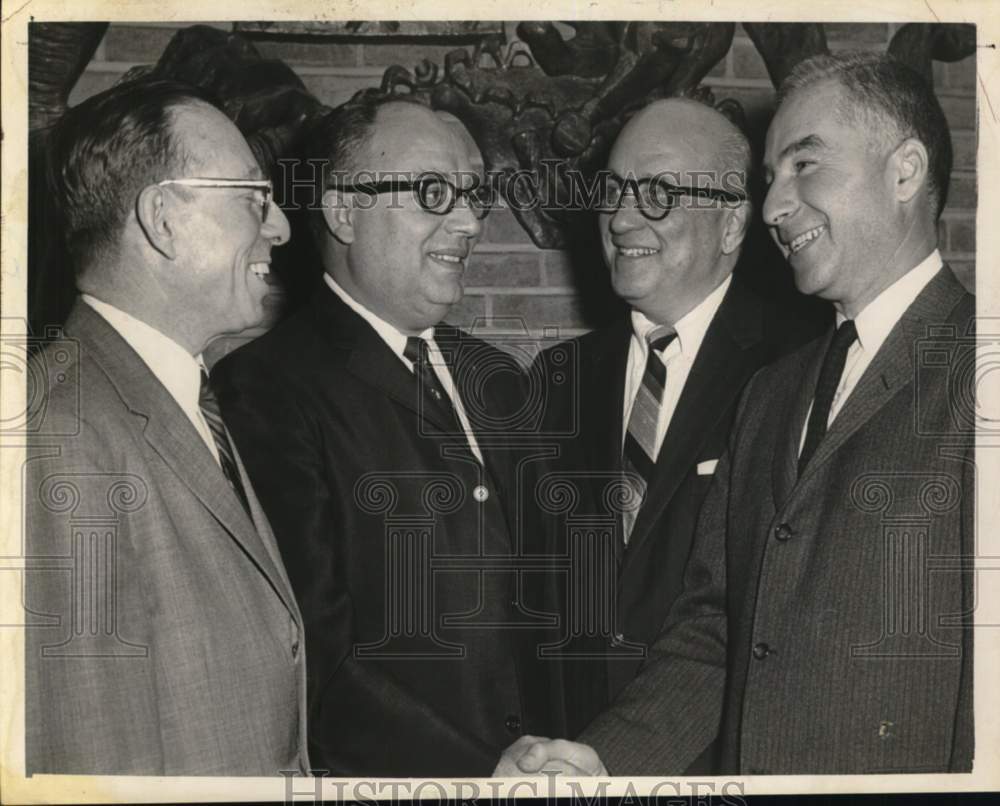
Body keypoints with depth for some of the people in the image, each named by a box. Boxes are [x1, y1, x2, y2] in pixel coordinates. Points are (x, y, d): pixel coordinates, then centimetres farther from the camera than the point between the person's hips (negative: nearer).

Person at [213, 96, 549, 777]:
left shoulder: (498, 380, 7)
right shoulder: (269, 389, -16)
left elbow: (537, 608, 10)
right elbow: (316, 658, -21)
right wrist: (489, 771, -23)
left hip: (535, 758, 6)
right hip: (384, 772, -6)